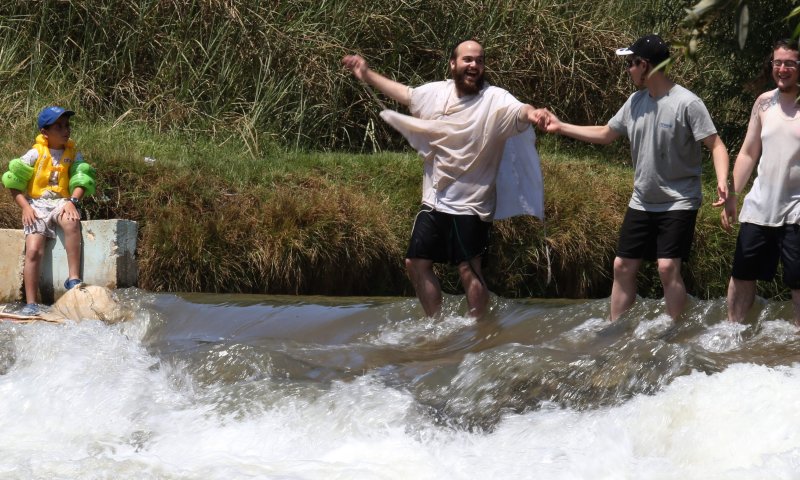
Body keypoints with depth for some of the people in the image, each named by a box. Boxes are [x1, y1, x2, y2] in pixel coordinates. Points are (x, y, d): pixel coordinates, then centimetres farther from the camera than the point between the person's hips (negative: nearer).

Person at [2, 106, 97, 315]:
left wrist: (72, 201, -22)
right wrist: (25, 206, -10)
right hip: (36, 204, 0)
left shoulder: (73, 153, 6)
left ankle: (74, 279, -33)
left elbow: (81, 181, -4)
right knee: (33, 250, -18)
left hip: (61, 203, 0)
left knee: (71, 222, -36)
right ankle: (31, 304, -12)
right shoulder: (35, 154, 1)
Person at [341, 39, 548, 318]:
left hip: (470, 205, -6)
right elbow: (404, 94, 22)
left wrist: (532, 113, -58)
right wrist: (367, 75, 27)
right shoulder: (436, 92, 4)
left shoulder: (495, 100, -14)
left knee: (469, 270, -6)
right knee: (416, 264, 12)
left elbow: (518, 110, -34)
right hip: (434, 201, 6)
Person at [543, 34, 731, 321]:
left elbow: (716, 145, -18)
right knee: (623, 266, 8)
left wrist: (722, 181, -34)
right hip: (642, 203, 7)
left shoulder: (686, 103, -16)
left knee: (668, 267, -16)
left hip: (678, 203, -7)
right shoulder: (636, 102, 5)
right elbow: (604, 134, 18)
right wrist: (561, 127, 16)